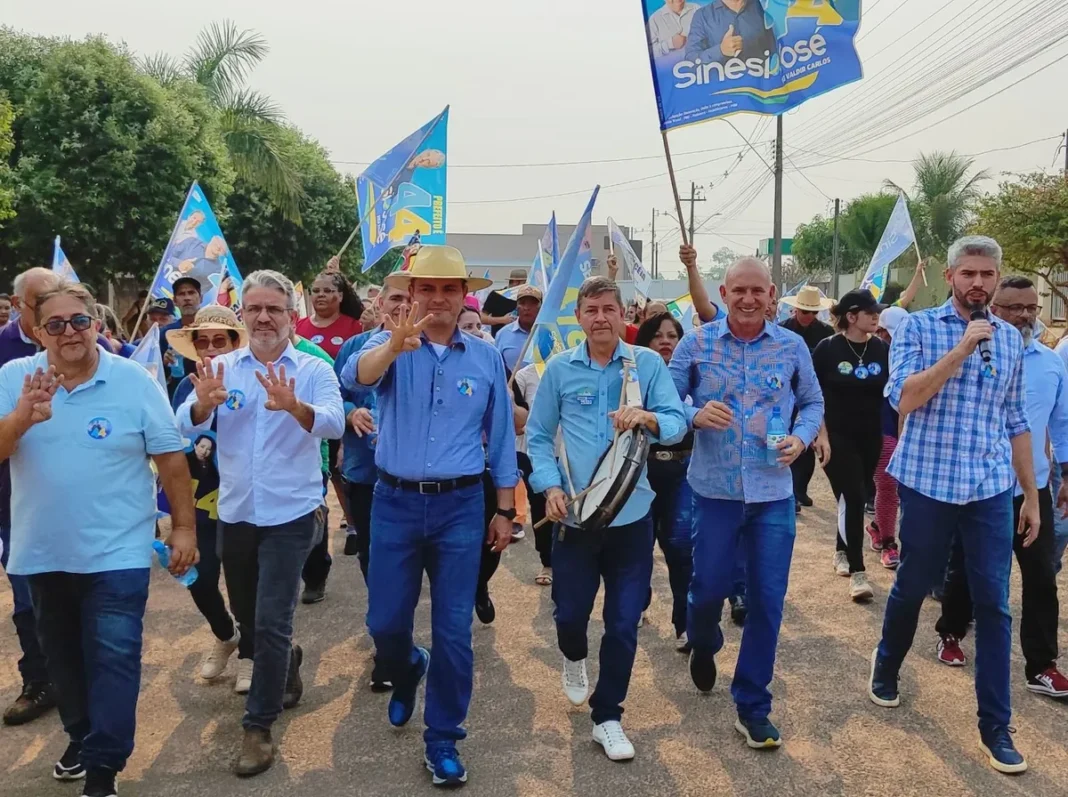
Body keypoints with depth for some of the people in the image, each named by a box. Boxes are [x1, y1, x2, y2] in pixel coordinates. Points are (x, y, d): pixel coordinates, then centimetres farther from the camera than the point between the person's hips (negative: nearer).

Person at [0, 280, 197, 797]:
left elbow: (170, 458, -5)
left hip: (116, 553, -3)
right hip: (43, 553, 3)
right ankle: (81, 737, 40)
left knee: (113, 659, -3)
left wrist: (183, 527, -5)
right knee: (63, 655, 19)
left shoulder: (134, 380, -8)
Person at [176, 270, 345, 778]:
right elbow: (187, 427, -10)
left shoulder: (314, 371, -6)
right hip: (234, 511, 4)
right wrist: (204, 404, -34)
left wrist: (294, 407, -44)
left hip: (290, 513, -4)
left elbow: (334, 423, -23)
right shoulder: (222, 368, 2)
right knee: (245, 616, 18)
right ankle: (286, 663, 46)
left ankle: (258, 725, 9)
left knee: (271, 622, -6)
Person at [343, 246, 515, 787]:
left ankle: (442, 739, 23)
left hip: (460, 507, 0)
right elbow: (355, 378, -26)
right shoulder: (390, 344, -2)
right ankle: (405, 674, 45)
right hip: (395, 503, 0)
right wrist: (396, 345, -47)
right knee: (384, 622, 9)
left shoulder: (486, 357, 3)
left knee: (453, 631, 5)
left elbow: (500, 438, 9)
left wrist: (505, 510, 9)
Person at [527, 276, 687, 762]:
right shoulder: (559, 369, 0)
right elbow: (537, 436, 4)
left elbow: (678, 424, -9)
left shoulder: (648, 364, -2)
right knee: (570, 612, 10)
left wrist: (647, 417, -30)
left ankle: (607, 716, 23)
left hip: (631, 516, 0)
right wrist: (549, 486, -11)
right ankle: (574, 657, 47)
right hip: (574, 515, 0)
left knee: (624, 623, 5)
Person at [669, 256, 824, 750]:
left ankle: (752, 708, 19)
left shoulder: (793, 347, 3)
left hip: (773, 492, 1)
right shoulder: (696, 343, -2)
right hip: (714, 489, -1)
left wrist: (802, 437, -7)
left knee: (767, 602, 4)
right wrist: (694, 416, -21)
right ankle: (703, 646, 43)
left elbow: (813, 402, 13)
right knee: (709, 587, 6)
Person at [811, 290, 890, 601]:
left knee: (854, 498, 14)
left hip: (871, 437, 4)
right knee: (853, 498, -9)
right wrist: (821, 435, -11)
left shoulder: (882, 348, -1)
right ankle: (857, 571, -4)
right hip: (838, 436, -4)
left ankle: (842, 551, 35)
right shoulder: (828, 348, -9)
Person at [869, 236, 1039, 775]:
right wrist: (960, 350, -21)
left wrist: (1031, 495, 12)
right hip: (928, 483, -3)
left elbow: (1015, 423, 13)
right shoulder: (919, 328, -3)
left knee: (993, 604, 3)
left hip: (992, 489, 3)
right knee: (913, 587, 13)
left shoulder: (1010, 339, 9)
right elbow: (904, 400, -16)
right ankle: (886, 669, 40)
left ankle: (995, 726, 13)